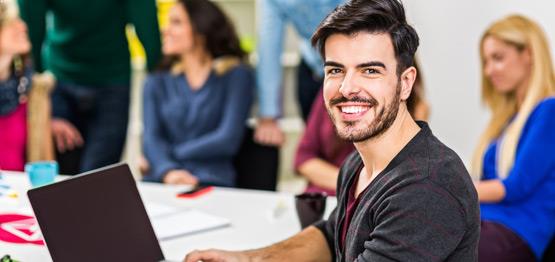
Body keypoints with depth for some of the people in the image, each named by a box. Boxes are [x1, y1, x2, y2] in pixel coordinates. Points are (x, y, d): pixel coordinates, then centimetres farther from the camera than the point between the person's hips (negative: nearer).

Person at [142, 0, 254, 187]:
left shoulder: (236, 75, 7)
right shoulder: (157, 84, 18)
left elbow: (228, 140, -4)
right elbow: (151, 139, 2)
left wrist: (170, 153, -1)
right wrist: (168, 170, -20)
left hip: (211, 184, -4)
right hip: (161, 182, 4)